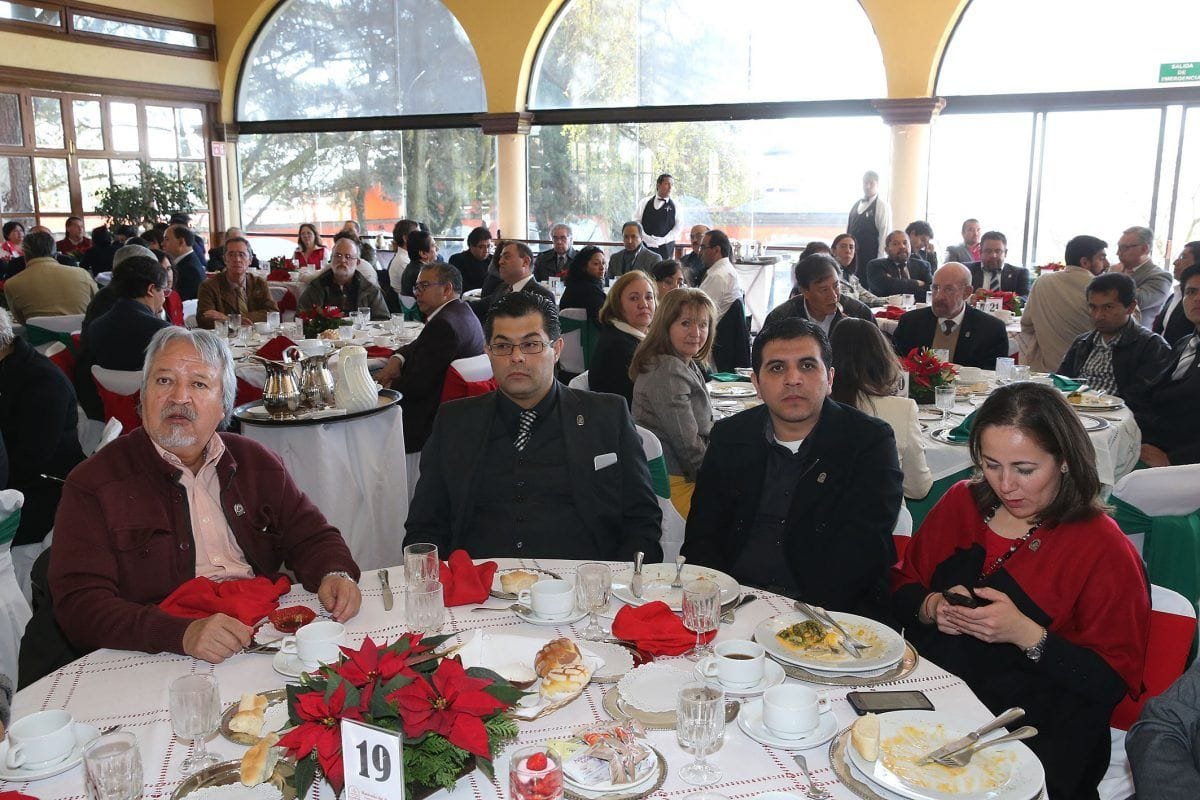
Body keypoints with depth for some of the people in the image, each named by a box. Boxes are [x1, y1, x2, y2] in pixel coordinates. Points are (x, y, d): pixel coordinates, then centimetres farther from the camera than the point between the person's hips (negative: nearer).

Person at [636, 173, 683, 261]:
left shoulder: (674, 206, 6)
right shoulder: (645, 202, 9)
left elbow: (679, 226, 1)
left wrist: (663, 240, -10)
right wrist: (645, 237, -8)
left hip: (665, 249, -1)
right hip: (645, 246, 1)